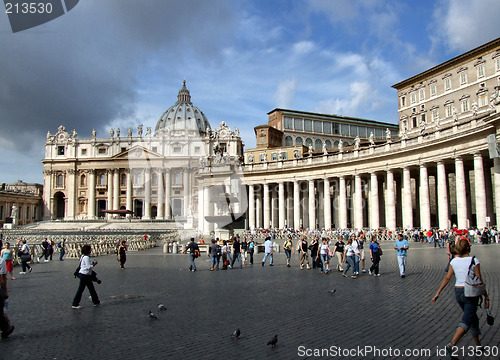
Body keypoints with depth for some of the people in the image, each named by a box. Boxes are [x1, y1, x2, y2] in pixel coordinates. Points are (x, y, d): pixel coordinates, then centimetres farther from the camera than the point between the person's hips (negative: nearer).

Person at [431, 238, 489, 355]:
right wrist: (486, 297, 0)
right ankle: (451, 345, -23)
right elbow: (479, 281, -10)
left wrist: (437, 293, 5)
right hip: (471, 293, -5)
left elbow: (447, 278, 0)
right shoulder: (474, 261, -12)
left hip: (458, 292, 5)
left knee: (472, 317, 24)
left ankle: (478, 344, 33)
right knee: (466, 321, -7)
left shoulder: (454, 261, 0)